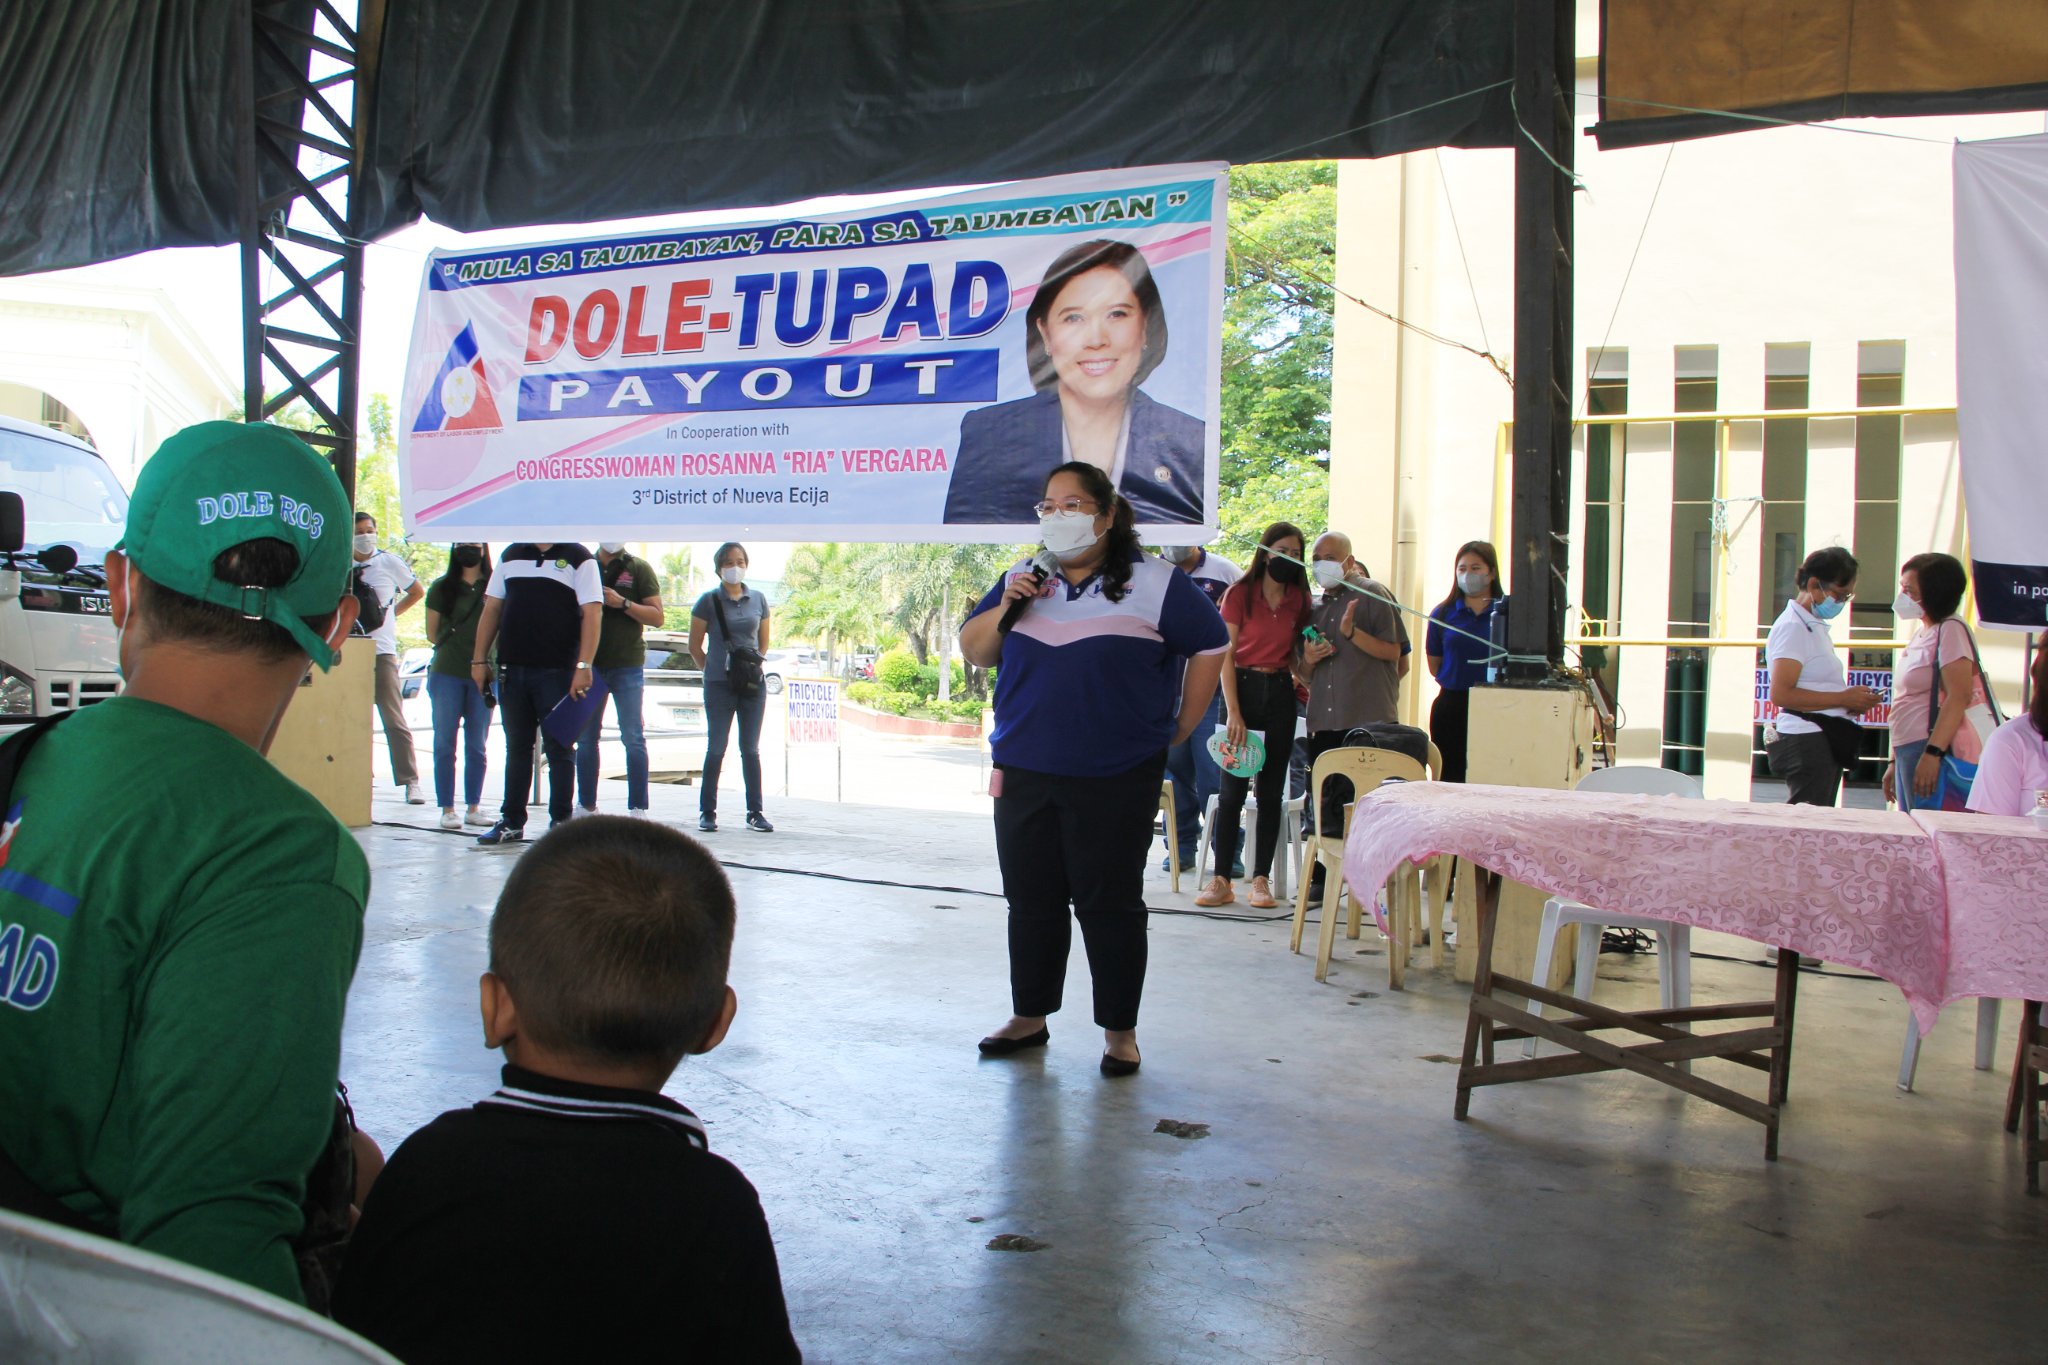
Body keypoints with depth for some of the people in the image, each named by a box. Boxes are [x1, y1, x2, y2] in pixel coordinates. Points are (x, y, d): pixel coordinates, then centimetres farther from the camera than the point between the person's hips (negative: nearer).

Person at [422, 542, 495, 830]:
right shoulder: (442, 587, 5)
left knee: (478, 745, 5)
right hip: (446, 673, 0)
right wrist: (454, 648, 1)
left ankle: (473, 807, 14)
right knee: (445, 744, 2)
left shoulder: (494, 587, 3)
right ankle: (447, 809, 7)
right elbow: (432, 634, 11)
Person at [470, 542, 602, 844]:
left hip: (557, 672, -4)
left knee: (558, 749, 1)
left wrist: (583, 666, -18)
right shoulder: (512, 555, 12)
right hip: (511, 669, 5)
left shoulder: (579, 558, -2)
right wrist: (480, 660, 8)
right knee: (516, 748, 11)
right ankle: (511, 822, 18)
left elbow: (591, 615, -9)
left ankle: (560, 822, 9)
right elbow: (492, 609, 15)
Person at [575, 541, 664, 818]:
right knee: (585, 738, 7)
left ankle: (638, 808, -2)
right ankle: (586, 805, 14)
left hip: (627, 666, -3)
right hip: (588, 665, 3)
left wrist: (623, 603, -16)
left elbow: (657, 616, -2)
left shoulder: (639, 568, 3)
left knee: (633, 738, -4)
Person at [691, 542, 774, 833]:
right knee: (716, 749, 2)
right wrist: (714, 671, 6)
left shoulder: (758, 601, 7)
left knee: (751, 750, 6)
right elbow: (695, 646, 3)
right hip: (719, 686, -2)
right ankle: (707, 812, 11)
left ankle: (755, 813, 10)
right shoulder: (709, 601, -2)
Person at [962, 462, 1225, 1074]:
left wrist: (1179, 728, 2)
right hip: (1024, 775, 4)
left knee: (1109, 904, 2)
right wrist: (1005, 608, -7)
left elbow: (1211, 646, 3)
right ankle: (1030, 1016, 27)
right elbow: (973, 651, 12)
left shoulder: (1154, 583, -2)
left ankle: (1120, 1029, 15)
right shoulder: (1022, 580, 10)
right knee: (1031, 900, 12)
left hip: (1117, 779, -4)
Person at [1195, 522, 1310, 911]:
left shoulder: (1299, 599, 7)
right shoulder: (1240, 593, -3)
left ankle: (1261, 879, 9)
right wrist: (1233, 712, -13)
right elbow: (1226, 656, -7)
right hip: (1242, 688, -3)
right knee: (1233, 790, -3)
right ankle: (1221, 879, 3)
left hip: (1280, 694, 3)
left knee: (1271, 791, 4)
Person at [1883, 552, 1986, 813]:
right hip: (1908, 751, 9)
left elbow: (1959, 697, -19)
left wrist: (1932, 753, -26)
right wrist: (1894, 761, 22)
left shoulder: (1950, 630, -9)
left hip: (1934, 752, -9)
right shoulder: (1921, 634, 19)